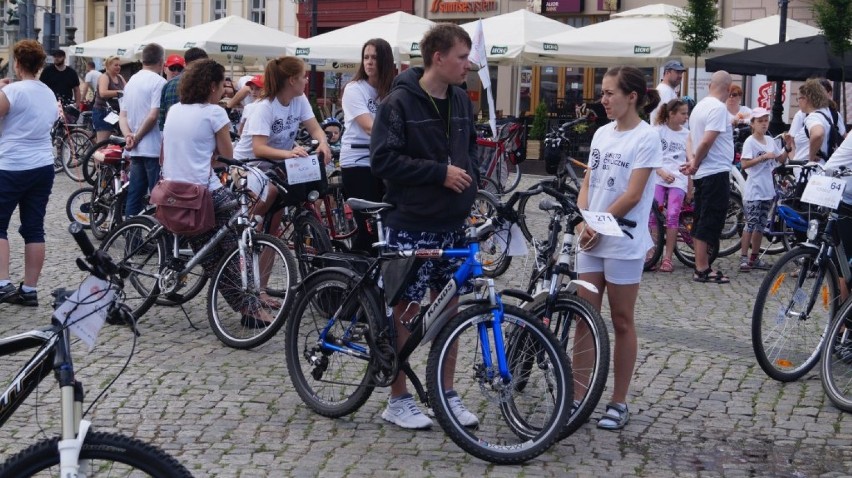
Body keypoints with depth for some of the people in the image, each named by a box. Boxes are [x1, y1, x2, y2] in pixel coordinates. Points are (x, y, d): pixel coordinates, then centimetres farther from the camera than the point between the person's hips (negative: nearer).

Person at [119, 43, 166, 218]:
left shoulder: (132, 81, 15)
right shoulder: (158, 82, -11)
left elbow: (123, 115, 13)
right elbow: (153, 116, -19)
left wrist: (128, 135, -2)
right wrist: (137, 138, -10)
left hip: (136, 150, 8)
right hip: (154, 150, -8)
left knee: (134, 195, 10)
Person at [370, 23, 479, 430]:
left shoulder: (460, 101, 8)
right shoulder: (400, 102, -11)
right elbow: (384, 160, -17)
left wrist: (469, 180, 6)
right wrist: (440, 172, -19)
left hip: (452, 224, 6)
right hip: (411, 225, -6)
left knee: (449, 308, 10)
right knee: (406, 310, 2)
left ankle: (447, 394, 21)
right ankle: (398, 400, 14)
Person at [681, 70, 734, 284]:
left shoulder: (700, 106, 15)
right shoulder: (718, 108, -15)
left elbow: (693, 139, 18)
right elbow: (707, 141, -22)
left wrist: (693, 161, 7)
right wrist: (696, 164, -9)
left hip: (703, 173, 9)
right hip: (716, 172, -9)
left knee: (702, 221, 12)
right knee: (710, 222, -7)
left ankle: (701, 265, 16)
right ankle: (702, 269, -7)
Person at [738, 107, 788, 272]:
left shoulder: (770, 141, 11)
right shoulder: (750, 142, -9)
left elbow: (781, 160, 15)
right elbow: (744, 164, -18)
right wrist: (763, 157, -23)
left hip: (767, 190, 7)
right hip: (754, 190, -7)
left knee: (761, 225, 11)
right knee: (751, 224, -8)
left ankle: (755, 258, 17)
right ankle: (743, 257, -3)